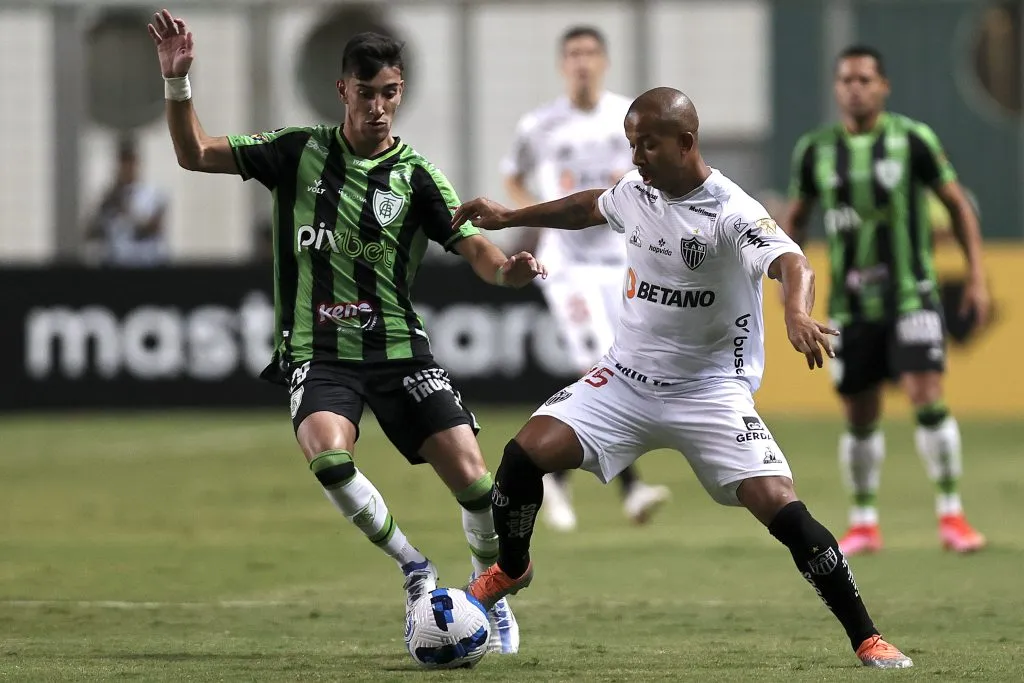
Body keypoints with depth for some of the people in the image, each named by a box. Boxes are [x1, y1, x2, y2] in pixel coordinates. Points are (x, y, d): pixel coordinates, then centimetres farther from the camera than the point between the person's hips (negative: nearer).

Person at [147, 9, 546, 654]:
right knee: (328, 453, -30)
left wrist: (506, 268, -32)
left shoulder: (416, 175, -1)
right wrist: (178, 81, -11)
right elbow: (195, 154, 4)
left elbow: (474, 246, -9)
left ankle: (495, 594, 18)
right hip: (318, 353, 0)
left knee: (471, 476, -11)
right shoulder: (299, 152, 2)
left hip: (399, 348, 0)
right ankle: (414, 568, -8)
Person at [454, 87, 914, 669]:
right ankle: (511, 570, 19)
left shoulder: (731, 212, -20)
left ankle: (867, 639, -6)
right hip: (627, 378, 5)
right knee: (525, 454, -11)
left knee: (783, 510, -18)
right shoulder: (637, 191, 1)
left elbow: (791, 261, -38)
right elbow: (590, 208, 25)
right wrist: (510, 218, 32)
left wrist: (797, 311, -60)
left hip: (711, 393, -5)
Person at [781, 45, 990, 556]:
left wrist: (977, 276, -2)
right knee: (860, 417, 6)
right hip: (850, 306, 3)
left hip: (911, 297, -3)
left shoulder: (912, 140, -5)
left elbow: (957, 205, 3)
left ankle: (951, 515, -7)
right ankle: (863, 524, 21)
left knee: (928, 399, -15)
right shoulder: (815, 150, 2)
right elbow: (795, 216, 15)